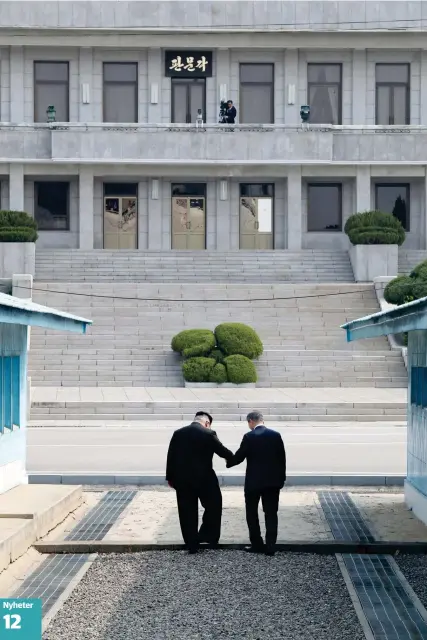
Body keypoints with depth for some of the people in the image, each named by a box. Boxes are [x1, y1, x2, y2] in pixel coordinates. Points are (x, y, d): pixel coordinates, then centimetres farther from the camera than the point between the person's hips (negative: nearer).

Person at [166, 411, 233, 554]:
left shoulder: (178, 433, 3)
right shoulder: (209, 434, -8)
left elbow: (171, 457, 4)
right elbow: (222, 451, -3)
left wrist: (170, 478, 11)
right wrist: (232, 458, 19)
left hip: (182, 479, 3)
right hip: (204, 478, -3)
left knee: (187, 513, 8)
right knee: (214, 506, 16)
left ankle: (192, 544, 11)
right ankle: (208, 535, 12)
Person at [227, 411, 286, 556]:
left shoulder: (249, 436, -11)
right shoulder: (276, 435, 0)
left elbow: (239, 457, -6)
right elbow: (282, 458, 3)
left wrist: (228, 462, 15)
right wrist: (281, 478, 11)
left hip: (254, 481, -3)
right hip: (273, 481, 3)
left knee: (252, 513, 12)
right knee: (271, 514, 6)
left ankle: (257, 544, 13)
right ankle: (270, 546, 2)